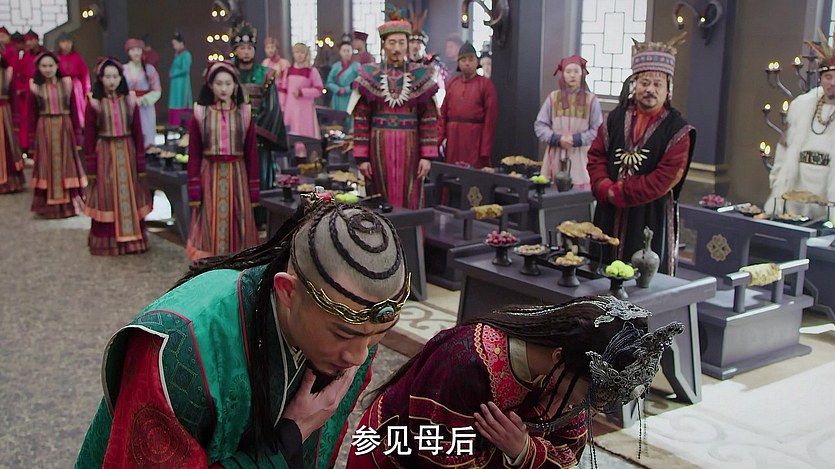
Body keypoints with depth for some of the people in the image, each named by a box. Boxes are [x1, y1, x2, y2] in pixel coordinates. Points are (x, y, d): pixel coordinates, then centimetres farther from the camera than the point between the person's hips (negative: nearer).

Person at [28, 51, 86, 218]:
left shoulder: (66, 83, 1)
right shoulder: (35, 87, -1)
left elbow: (73, 109, 3)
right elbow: (32, 115, 2)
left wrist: (77, 133, 3)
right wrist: (32, 138, 1)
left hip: (65, 128, 0)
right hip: (45, 130, 0)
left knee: (67, 164, 6)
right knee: (48, 166, 4)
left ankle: (72, 202, 14)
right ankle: (50, 206, 12)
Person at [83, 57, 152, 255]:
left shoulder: (130, 101, 2)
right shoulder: (94, 103, -4)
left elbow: (137, 133, 3)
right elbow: (89, 137, -2)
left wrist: (141, 163, 1)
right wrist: (91, 168, -5)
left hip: (127, 152, 2)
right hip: (105, 154, -2)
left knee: (130, 197, 7)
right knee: (107, 198, 2)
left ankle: (131, 237, 19)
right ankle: (107, 241, 12)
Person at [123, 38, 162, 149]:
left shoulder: (149, 69, 1)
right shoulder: (123, 69, 4)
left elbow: (157, 91, -1)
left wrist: (142, 100, -12)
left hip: (145, 109, -1)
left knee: (146, 138, -3)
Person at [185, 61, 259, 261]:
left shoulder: (244, 113, 2)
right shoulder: (200, 114, 0)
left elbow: (252, 153, 3)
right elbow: (193, 154, 0)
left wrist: (253, 191, 0)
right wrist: (194, 191, -5)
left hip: (236, 175, 1)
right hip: (210, 176, -1)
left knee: (237, 225, 5)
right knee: (210, 227, 2)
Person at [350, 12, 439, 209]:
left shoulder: (420, 76, 4)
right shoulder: (370, 75, 3)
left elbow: (429, 119, 2)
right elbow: (361, 120, 1)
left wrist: (427, 155, -5)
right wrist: (362, 157, -4)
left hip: (409, 147, 0)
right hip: (379, 146, 0)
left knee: (410, 203, 3)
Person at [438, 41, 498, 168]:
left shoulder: (486, 85, -1)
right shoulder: (452, 84, 12)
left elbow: (490, 118, -7)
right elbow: (443, 114, 11)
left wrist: (485, 150, -12)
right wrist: (440, 139, 0)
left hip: (475, 141, -4)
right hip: (453, 141, 4)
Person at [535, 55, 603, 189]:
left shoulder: (591, 99, 0)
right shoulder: (553, 97, 4)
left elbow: (597, 130, -2)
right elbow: (539, 125, 4)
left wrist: (577, 139, -13)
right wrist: (557, 139, -9)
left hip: (580, 156, -1)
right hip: (556, 155, 2)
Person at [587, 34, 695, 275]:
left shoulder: (677, 130, -5)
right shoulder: (616, 118, 8)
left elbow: (663, 180, -13)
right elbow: (596, 156, 7)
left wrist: (618, 192, -15)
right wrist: (605, 188, -12)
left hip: (650, 218, -4)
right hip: (609, 216, 4)